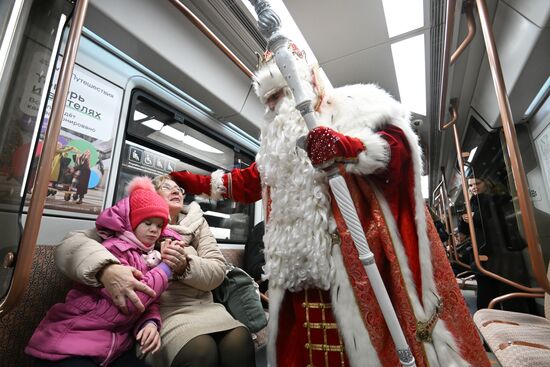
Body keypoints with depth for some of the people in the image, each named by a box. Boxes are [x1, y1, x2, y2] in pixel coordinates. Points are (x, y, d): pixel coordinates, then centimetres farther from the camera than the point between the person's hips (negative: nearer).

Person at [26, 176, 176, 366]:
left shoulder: (150, 256, 11)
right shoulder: (114, 248, -14)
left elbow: (150, 303, 5)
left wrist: (150, 323, -16)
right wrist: (165, 268, -19)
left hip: (116, 347, 7)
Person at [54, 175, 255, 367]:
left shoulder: (196, 222, 11)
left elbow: (217, 270, 4)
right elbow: (70, 244, -9)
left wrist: (186, 265, -18)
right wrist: (106, 268, -31)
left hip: (203, 308, 3)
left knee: (240, 341, -27)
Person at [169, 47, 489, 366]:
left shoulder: (349, 107, 3)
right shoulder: (279, 142, 20)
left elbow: (399, 141, -10)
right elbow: (251, 181, 27)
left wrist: (346, 146, -28)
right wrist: (203, 183, 24)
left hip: (355, 251, -5)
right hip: (303, 261, 6)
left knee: (368, 341, -1)